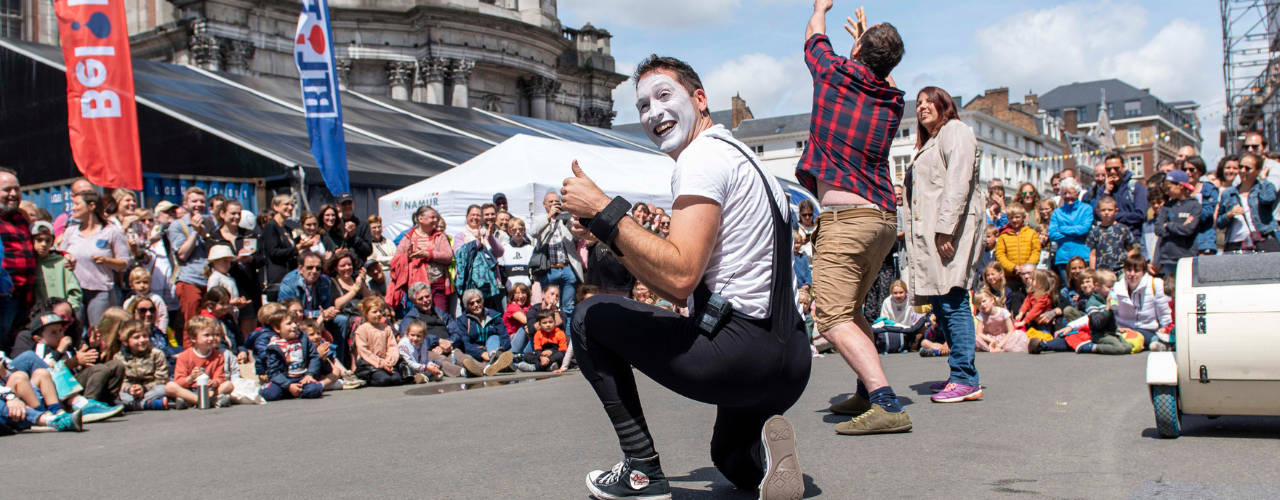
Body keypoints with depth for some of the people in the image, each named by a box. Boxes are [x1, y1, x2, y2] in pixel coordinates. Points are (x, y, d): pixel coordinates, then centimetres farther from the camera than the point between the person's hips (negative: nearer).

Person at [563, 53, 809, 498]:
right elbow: (688, 289, 21)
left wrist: (604, 210, -17)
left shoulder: (702, 157, -9)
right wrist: (612, 236, 16)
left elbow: (680, 277, -23)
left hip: (736, 352, -10)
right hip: (791, 365, 10)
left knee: (590, 317, 7)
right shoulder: (735, 155, 22)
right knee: (730, 457, 37)